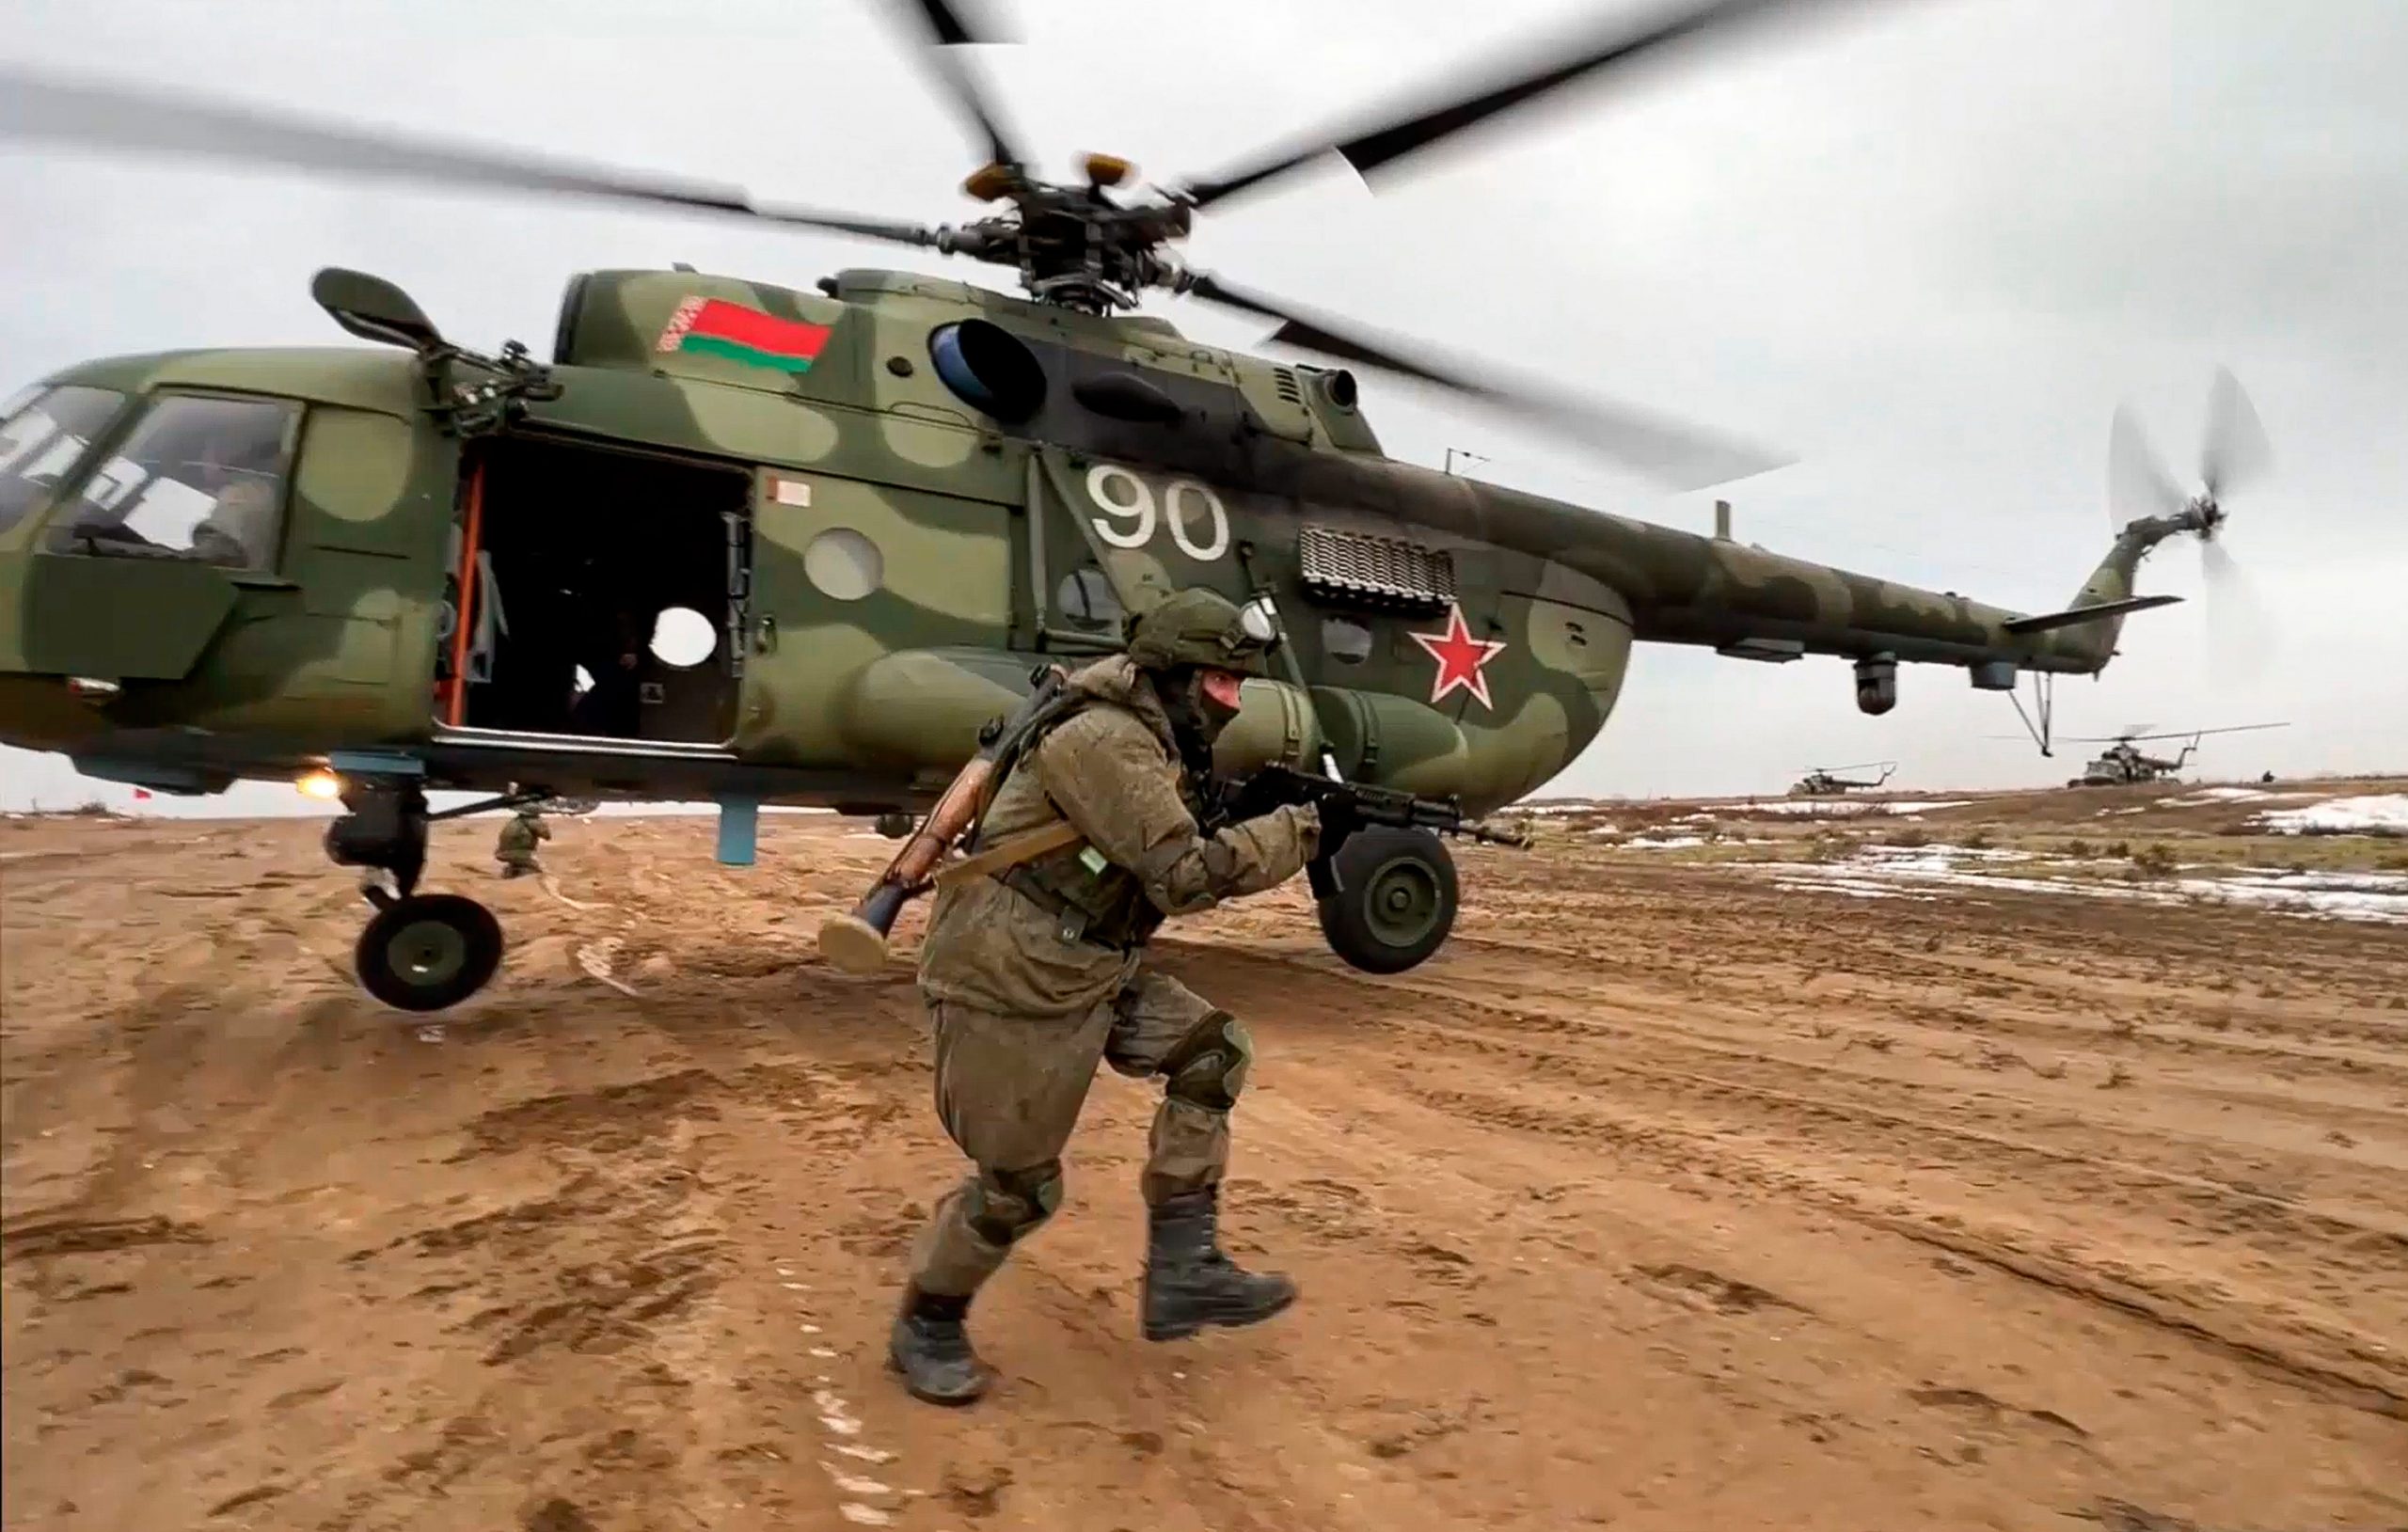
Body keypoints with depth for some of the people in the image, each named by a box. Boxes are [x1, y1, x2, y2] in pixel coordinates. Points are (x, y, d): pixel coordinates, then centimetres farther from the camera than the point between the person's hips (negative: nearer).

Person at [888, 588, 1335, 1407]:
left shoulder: (1154, 745, 9)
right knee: (1018, 1186, 2)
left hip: (1085, 971, 10)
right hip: (1008, 984, -10)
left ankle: (1182, 1271, 9)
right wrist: (1294, 832, -18)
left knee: (1212, 1050, 2)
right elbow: (1183, 876, -27)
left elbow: (1170, 866, 15)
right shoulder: (1105, 742, -22)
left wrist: (1258, 821, 2)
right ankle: (925, 1326, 28)